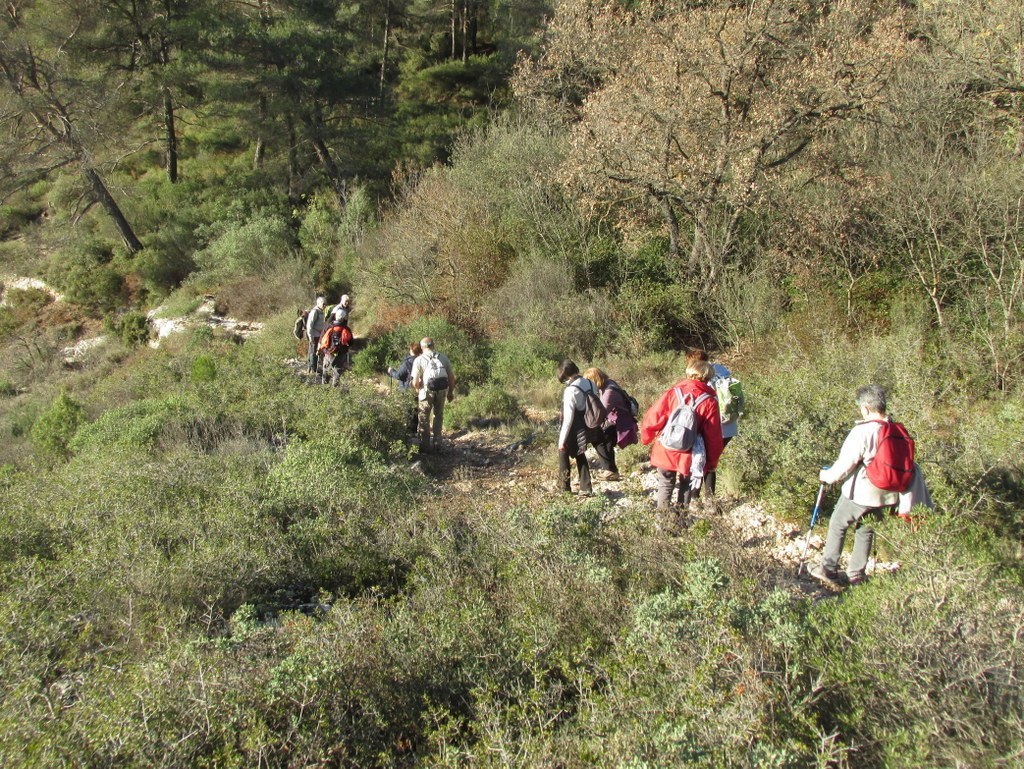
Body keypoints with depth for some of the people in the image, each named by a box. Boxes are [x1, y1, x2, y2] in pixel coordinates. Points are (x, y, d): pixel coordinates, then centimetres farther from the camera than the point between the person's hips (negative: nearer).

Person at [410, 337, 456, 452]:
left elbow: (415, 382, -8)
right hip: (442, 390, 3)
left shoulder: (419, 360, -3)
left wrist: (417, 390, 13)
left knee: (424, 418, 13)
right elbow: (451, 377, 7)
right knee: (438, 416, 22)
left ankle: (425, 445, 17)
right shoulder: (443, 357, 7)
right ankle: (436, 442, 29)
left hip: (427, 391, -3)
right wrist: (451, 392, 19)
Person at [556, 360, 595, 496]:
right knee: (581, 457, 21)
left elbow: (568, 418, -23)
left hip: (573, 431, -7)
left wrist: (562, 440, -16)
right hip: (586, 428, 7)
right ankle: (586, 488, 18)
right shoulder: (590, 384, -2)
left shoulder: (570, 391, -24)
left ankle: (565, 488, 23)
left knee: (563, 454, 15)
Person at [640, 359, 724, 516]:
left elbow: (653, 417, -4)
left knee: (665, 486, 18)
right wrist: (712, 462, 3)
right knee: (686, 488, 20)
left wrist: (646, 438, 13)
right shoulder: (709, 402, -8)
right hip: (689, 456, -1)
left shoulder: (673, 392, -5)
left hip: (665, 451, 1)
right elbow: (713, 437, -7)